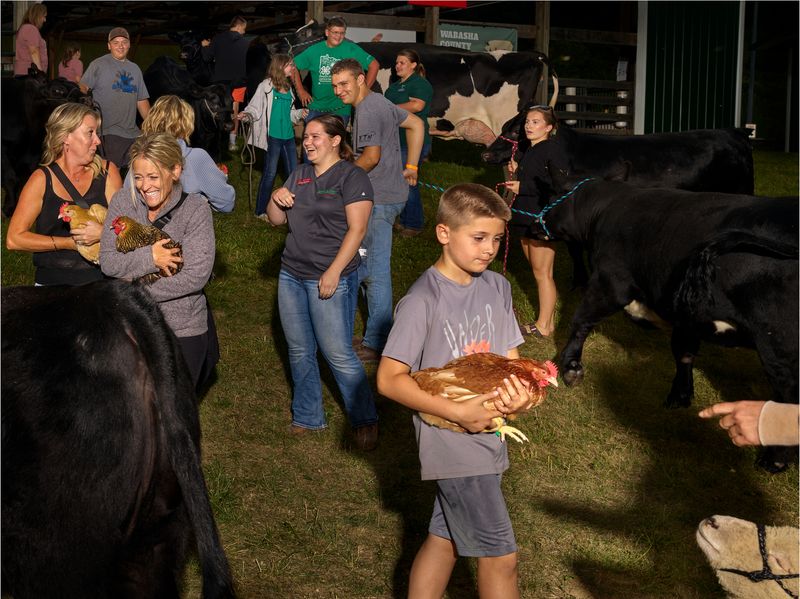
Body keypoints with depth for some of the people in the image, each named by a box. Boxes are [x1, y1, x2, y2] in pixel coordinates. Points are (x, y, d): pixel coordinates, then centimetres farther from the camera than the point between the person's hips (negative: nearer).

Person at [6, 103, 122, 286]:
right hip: (53, 283, 0)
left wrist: (103, 233, -17)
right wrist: (70, 243, -7)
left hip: (101, 279, 1)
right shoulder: (42, 180, 2)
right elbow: (14, 239, -5)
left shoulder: (106, 171, 7)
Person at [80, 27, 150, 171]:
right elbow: (83, 87, -9)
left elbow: (142, 101, 23)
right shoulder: (98, 65, 2)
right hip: (108, 133, -6)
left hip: (132, 133, 6)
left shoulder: (135, 69, 20)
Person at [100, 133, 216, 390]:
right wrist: (148, 258, -21)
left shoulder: (195, 208, -11)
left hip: (183, 332, -2)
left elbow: (196, 275, -17)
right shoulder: (123, 201, -2)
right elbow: (108, 262, -5)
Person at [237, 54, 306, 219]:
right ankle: (261, 211, 7)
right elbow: (255, 107, -9)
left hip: (288, 136, 7)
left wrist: (300, 113, 7)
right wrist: (246, 115, -28)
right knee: (270, 173, -3)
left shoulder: (288, 88, 15)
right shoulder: (266, 86, -5)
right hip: (273, 137, -7)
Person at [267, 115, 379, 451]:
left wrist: (333, 273, -19)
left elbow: (356, 229, -14)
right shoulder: (300, 175, 14)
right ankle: (307, 417, 26)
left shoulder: (351, 177, -8)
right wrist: (276, 199, -5)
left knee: (338, 354, -6)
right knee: (299, 351, 12)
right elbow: (277, 220, 18)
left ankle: (365, 420, 9)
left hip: (330, 279, -7)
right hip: (291, 275, 7)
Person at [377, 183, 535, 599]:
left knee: (445, 539, 18)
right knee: (500, 555, -1)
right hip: (451, 440, -7)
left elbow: (510, 357, 10)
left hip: (487, 434, 7)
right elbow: (389, 379, -18)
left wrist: (519, 393, -14)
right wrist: (458, 412, -23)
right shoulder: (423, 300, -17)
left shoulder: (496, 287, 3)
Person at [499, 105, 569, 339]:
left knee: (542, 272, -3)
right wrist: (516, 172, 5)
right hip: (526, 218, 10)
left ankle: (543, 326, 4)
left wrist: (523, 187, -21)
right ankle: (548, 319, 22)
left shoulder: (553, 149, -15)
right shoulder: (530, 151, 14)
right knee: (538, 271, 14)